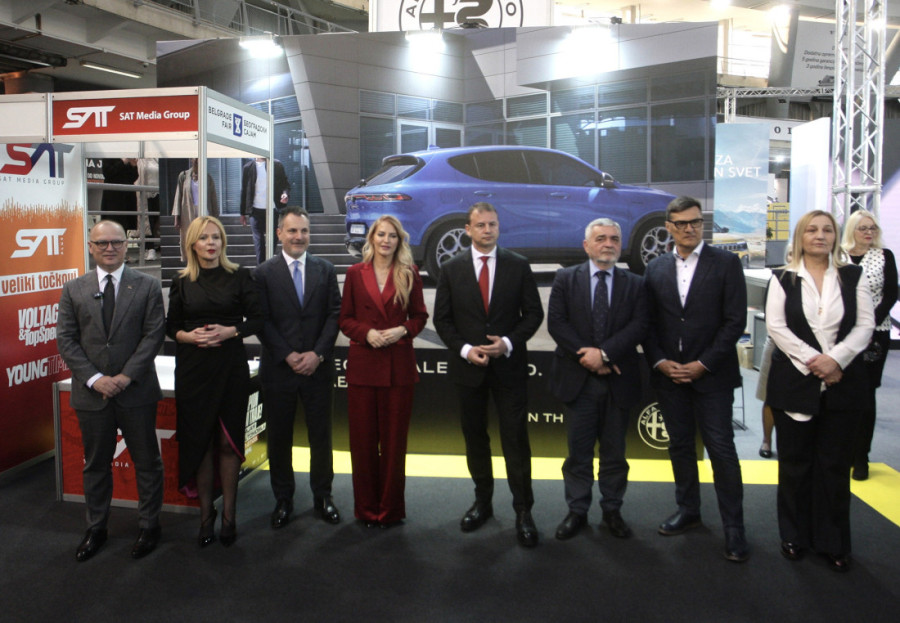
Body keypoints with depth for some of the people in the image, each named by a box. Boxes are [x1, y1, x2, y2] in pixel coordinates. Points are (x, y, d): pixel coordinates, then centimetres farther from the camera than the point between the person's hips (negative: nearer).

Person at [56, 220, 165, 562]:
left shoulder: (147, 286, 0)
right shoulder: (73, 290, 5)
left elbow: (153, 335, -6)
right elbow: (66, 339, 1)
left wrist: (127, 376, -15)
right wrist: (94, 378, -11)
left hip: (136, 391, -2)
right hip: (91, 393, 2)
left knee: (147, 461, 8)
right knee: (96, 464, 14)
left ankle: (149, 526, 24)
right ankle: (96, 528, 30)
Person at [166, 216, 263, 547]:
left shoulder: (239, 277, 2)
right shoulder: (181, 282, 6)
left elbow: (257, 319, 1)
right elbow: (171, 326, 8)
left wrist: (231, 331, -15)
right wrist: (190, 336, -12)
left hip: (231, 367, -1)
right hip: (193, 369, 1)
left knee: (228, 442, 3)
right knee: (199, 442, 5)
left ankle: (228, 516, 15)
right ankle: (206, 515, 18)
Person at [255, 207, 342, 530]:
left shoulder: (325, 269, 6)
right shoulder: (264, 273, 0)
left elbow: (334, 314, 2)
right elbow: (262, 321, -4)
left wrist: (317, 353, -10)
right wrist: (288, 355, -12)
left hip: (318, 367, 1)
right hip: (278, 368, -1)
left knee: (321, 434, 8)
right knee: (279, 437, 8)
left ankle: (322, 496, 23)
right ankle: (283, 500, 22)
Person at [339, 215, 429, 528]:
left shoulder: (409, 275, 5)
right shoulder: (355, 273, 6)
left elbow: (420, 316, 9)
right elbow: (345, 318, 7)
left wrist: (402, 330, -10)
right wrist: (366, 333, -11)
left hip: (398, 365, 0)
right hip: (362, 364, 1)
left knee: (394, 440, 5)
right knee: (362, 439, 5)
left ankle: (391, 510, 19)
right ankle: (367, 509, 19)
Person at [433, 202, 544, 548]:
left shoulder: (519, 266, 0)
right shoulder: (452, 269, 2)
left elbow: (533, 313, 1)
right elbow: (442, 318, 3)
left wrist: (508, 343, -13)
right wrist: (465, 349, -11)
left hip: (509, 366, -1)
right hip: (468, 366, 2)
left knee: (516, 439, -1)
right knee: (475, 438, 13)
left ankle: (523, 511, 10)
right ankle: (482, 502, 29)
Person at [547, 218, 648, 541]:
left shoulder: (635, 284, 6)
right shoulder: (566, 279, 4)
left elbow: (638, 326, -5)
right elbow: (556, 323, -5)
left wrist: (605, 353, -17)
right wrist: (587, 357, -14)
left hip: (619, 381, 1)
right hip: (578, 379, -1)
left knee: (615, 451, 10)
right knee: (578, 450, 7)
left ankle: (612, 511, 25)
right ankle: (577, 511, 21)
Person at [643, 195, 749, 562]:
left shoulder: (726, 264, -2)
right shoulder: (656, 269, 8)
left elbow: (735, 321, -6)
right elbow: (648, 323, 8)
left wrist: (703, 364, -11)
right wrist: (660, 362, -5)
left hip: (712, 374, -3)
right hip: (669, 374, 4)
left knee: (721, 448, -3)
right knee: (680, 446, 12)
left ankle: (733, 526, 8)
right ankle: (688, 511, 28)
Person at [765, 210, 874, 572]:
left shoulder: (853, 276, 7)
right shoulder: (783, 279, 3)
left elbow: (865, 325, 0)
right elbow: (775, 326, -5)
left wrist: (835, 358, -14)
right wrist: (811, 360, -15)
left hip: (842, 383, 1)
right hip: (794, 382, -1)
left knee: (835, 464, 6)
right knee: (795, 463, 8)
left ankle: (833, 542, 18)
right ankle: (794, 536, 21)